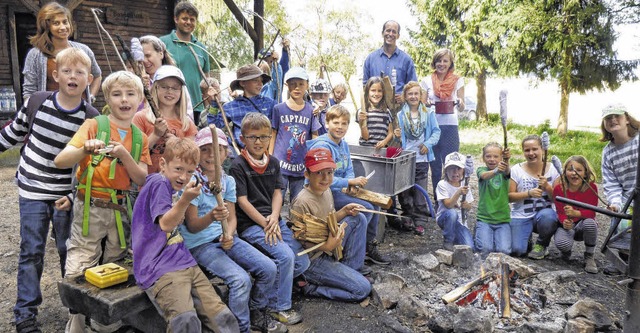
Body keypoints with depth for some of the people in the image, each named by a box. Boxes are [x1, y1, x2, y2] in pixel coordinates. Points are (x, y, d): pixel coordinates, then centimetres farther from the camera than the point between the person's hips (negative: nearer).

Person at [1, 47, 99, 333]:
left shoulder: (91, 117, -9)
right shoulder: (37, 102, -6)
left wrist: (73, 195, -10)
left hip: (66, 195, 0)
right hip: (32, 191, 1)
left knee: (68, 249, 10)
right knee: (32, 251, 4)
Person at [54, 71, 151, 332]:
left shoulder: (140, 138, 6)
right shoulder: (94, 125, -4)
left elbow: (142, 180, -3)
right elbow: (60, 161, -13)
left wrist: (124, 155, -18)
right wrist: (85, 149, -32)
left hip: (121, 209, 4)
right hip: (90, 209, -3)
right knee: (78, 276, -1)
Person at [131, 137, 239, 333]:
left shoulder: (170, 187, 21)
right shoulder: (158, 183, -6)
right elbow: (165, 224, -17)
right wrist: (185, 200, -30)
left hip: (185, 263, 9)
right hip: (160, 268, -9)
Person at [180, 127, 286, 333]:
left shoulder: (228, 181, 5)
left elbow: (232, 217, 3)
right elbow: (192, 226, -14)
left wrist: (229, 234, -19)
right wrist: (212, 217, -34)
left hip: (226, 238, 6)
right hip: (200, 244, -6)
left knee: (269, 269, -6)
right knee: (240, 279, -26)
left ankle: (256, 314, 19)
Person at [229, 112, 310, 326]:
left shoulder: (273, 162, 11)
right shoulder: (238, 166, -8)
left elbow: (277, 192, 10)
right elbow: (242, 201, -11)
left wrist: (274, 218, -9)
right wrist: (265, 224, -14)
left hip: (273, 220, 7)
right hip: (250, 224, -7)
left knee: (303, 262, -2)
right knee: (285, 256, -23)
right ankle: (279, 307, -5)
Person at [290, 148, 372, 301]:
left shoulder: (326, 191, 1)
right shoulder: (302, 202, -26)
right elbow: (298, 242, -21)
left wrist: (344, 211, -2)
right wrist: (327, 246, -32)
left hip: (328, 249, 9)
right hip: (312, 259, -9)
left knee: (359, 218, 5)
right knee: (363, 289, -12)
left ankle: (351, 268, 8)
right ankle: (311, 286, -1)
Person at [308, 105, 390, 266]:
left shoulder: (344, 145, 10)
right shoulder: (321, 146, -18)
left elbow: (349, 171, 12)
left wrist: (352, 182, -11)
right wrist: (350, 182, -23)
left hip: (339, 191, 9)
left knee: (374, 204, 5)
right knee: (366, 208, -17)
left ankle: (369, 247, 18)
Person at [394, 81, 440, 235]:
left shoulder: (428, 114, 3)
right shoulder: (400, 115, 3)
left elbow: (436, 131, 3)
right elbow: (399, 138, 7)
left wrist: (428, 143, -12)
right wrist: (396, 136, -15)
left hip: (421, 159, -1)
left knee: (420, 192, 4)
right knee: (404, 191, 7)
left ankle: (420, 221, 11)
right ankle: (408, 217, 22)